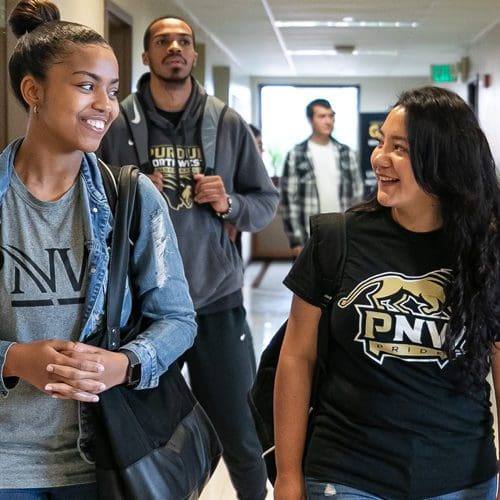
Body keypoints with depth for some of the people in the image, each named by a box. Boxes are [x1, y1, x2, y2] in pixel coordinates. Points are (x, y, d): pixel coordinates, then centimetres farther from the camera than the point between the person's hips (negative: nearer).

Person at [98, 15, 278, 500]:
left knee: (240, 433, 9)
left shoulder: (229, 124, 2)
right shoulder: (118, 127, -2)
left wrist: (230, 203, -12)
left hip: (217, 302, 1)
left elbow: (267, 201, 7)